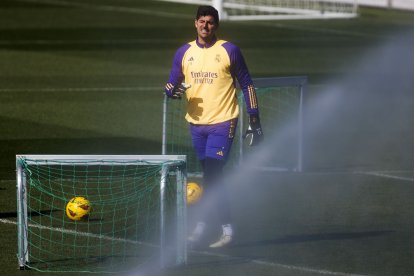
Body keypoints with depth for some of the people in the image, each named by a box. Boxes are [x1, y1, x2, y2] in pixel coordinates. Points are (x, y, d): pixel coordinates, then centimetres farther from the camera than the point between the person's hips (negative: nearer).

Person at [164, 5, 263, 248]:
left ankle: (201, 225, -8)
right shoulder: (184, 53, 8)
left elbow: (247, 85, 4)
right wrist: (173, 90, -15)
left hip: (223, 122, -4)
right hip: (197, 122, 4)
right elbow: (172, 85, 11)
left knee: (212, 176, -14)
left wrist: (254, 119, 1)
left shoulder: (229, 51, -2)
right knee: (212, 178, 9)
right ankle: (227, 230, 17)